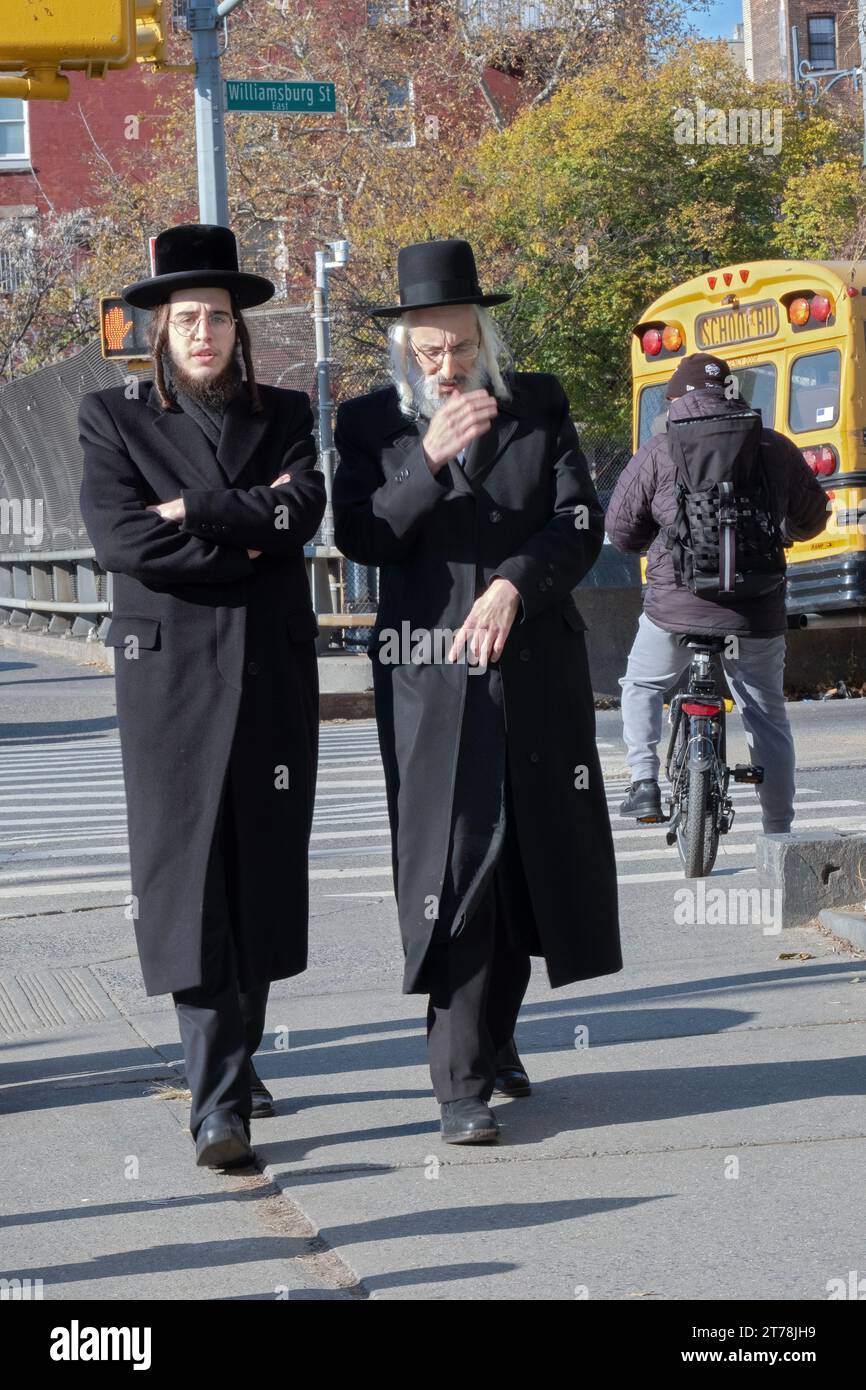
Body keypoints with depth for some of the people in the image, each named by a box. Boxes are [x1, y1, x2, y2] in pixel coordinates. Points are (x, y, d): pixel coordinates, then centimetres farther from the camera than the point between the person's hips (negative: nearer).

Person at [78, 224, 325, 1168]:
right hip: (170, 673, -3)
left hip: (273, 672, 3)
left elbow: (302, 511, -5)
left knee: (263, 871, 5)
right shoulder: (114, 418, 6)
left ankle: (234, 1063, 21)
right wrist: (247, 538, -8)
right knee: (186, 877, -8)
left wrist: (193, 510, -11)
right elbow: (117, 538, -9)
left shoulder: (284, 416, 13)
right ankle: (218, 1104, -10)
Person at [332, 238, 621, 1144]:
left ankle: (496, 1039, 29)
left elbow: (581, 523, -1)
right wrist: (429, 460, -19)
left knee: (530, 861, 9)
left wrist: (512, 587, -16)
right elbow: (359, 538, -7)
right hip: (430, 679, -2)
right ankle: (461, 1085, -7)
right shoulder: (370, 423, 3)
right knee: (451, 867, -8)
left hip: (535, 669, 2)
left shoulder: (540, 407, 6)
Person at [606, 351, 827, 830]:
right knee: (767, 716, 14)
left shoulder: (660, 450, -2)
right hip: (757, 610, 2)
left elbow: (620, 528, 3)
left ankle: (643, 781, 7)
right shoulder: (776, 448, 4)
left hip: (675, 605, -1)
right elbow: (812, 518, 18)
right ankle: (778, 833, 15)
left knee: (642, 686, 24)